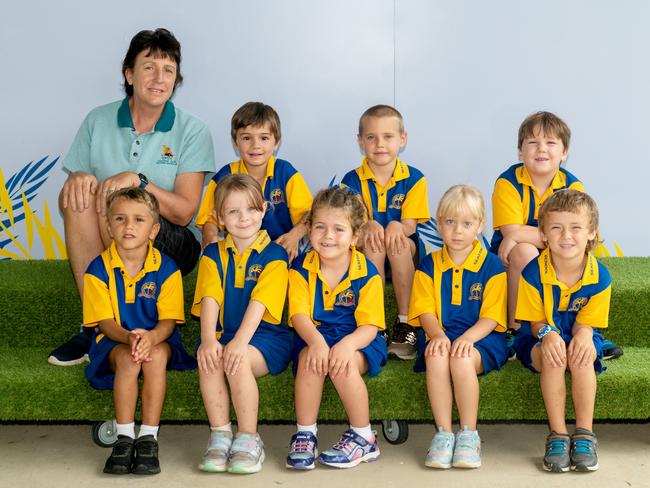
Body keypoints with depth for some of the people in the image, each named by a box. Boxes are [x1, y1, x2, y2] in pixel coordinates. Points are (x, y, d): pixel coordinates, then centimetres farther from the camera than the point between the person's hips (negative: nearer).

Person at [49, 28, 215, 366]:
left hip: (170, 248, -3)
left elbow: (185, 211, -10)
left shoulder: (192, 132, -3)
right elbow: (72, 187, 7)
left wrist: (138, 181, -24)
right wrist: (77, 179, -17)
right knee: (78, 195, -27)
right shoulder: (98, 121, 5)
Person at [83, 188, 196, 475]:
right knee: (128, 359, -34)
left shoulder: (166, 268, -5)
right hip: (114, 341, 0)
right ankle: (124, 438, -26)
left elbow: (168, 321, -11)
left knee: (156, 356, -35)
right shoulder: (98, 269, -4)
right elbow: (104, 322, -8)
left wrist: (150, 337, -35)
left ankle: (149, 437, -28)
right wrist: (129, 338, -31)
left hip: (158, 339, 0)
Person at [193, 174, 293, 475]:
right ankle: (220, 435, -15)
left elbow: (259, 303, -14)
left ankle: (249, 439, -17)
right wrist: (208, 339, -23)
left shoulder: (273, 255, -1)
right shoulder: (212, 255, 10)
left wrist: (240, 341, -28)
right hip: (223, 334, 3)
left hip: (266, 335, -3)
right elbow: (210, 299, -6)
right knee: (208, 360, -29)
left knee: (237, 361, -32)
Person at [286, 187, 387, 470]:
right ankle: (305, 434, -18)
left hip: (358, 340, -2)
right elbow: (299, 314, -10)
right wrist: (316, 340, -32)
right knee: (310, 357, -31)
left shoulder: (367, 273, -8)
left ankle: (363, 438, -13)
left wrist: (348, 344, -34)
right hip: (314, 337, 2)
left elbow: (370, 326, -12)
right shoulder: (301, 269, -1)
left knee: (343, 363, -32)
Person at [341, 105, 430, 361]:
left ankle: (404, 323, -24)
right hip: (364, 251, 0)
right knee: (373, 243, -33)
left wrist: (397, 227, -33)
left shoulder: (414, 179, -2)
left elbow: (410, 225, -8)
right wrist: (368, 226, -34)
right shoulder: (352, 180, -2)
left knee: (399, 243, -34)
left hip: (405, 251, 0)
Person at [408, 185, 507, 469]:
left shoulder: (491, 265, 4)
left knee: (462, 359, -35)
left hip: (481, 339, -2)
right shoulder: (428, 265, 11)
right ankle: (443, 433, -26)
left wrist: (468, 337, -21)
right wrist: (438, 335, -18)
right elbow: (425, 310, 3)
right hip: (439, 336, 2)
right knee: (436, 357, -33)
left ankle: (469, 434, -21)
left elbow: (491, 317, -3)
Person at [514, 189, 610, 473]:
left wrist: (583, 335, -32)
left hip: (579, 337, 1)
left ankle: (584, 434, -24)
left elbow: (586, 321, -7)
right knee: (552, 357, -34)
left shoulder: (600, 277, -13)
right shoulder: (533, 273, -16)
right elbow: (535, 319, -8)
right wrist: (547, 333, -32)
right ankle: (558, 435, -25)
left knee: (582, 356, -33)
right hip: (540, 338, -1)